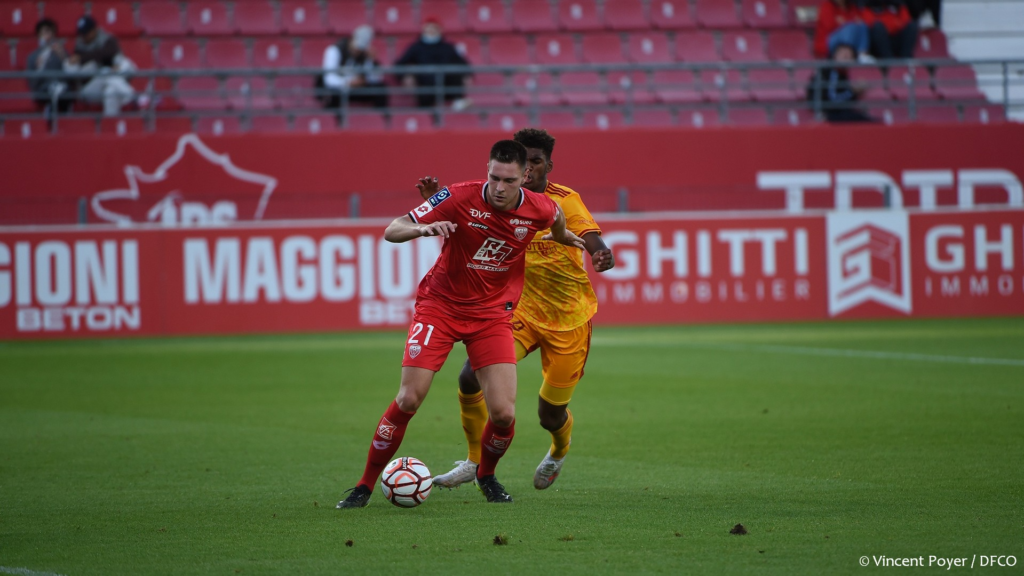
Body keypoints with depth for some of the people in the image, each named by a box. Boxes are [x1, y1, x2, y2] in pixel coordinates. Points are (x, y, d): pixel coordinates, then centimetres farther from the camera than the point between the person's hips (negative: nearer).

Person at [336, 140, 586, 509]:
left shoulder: (539, 209, -11)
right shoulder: (461, 198, -20)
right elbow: (391, 231, -18)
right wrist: (423, 229, -38)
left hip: (493, 315, 2)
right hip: (440, 306, -2)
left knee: (503, 414, -10)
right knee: (408, 399, -15)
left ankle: (487, 475, 23)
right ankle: (365, 486, 1)